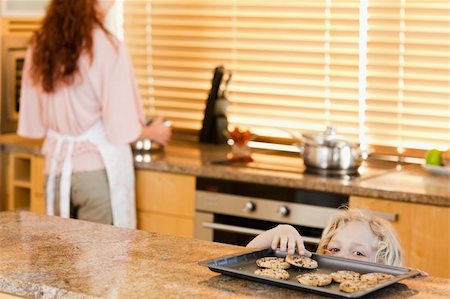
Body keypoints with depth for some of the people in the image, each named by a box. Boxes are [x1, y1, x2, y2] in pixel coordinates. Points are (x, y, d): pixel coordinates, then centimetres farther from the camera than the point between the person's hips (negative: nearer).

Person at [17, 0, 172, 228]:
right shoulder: (108, 48, -14)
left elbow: (33, 125, 8)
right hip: (98, 169, -5)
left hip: (57, 169, 5)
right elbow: (122, 129, -12)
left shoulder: (40, 45, 2)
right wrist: (153, 132, 8)